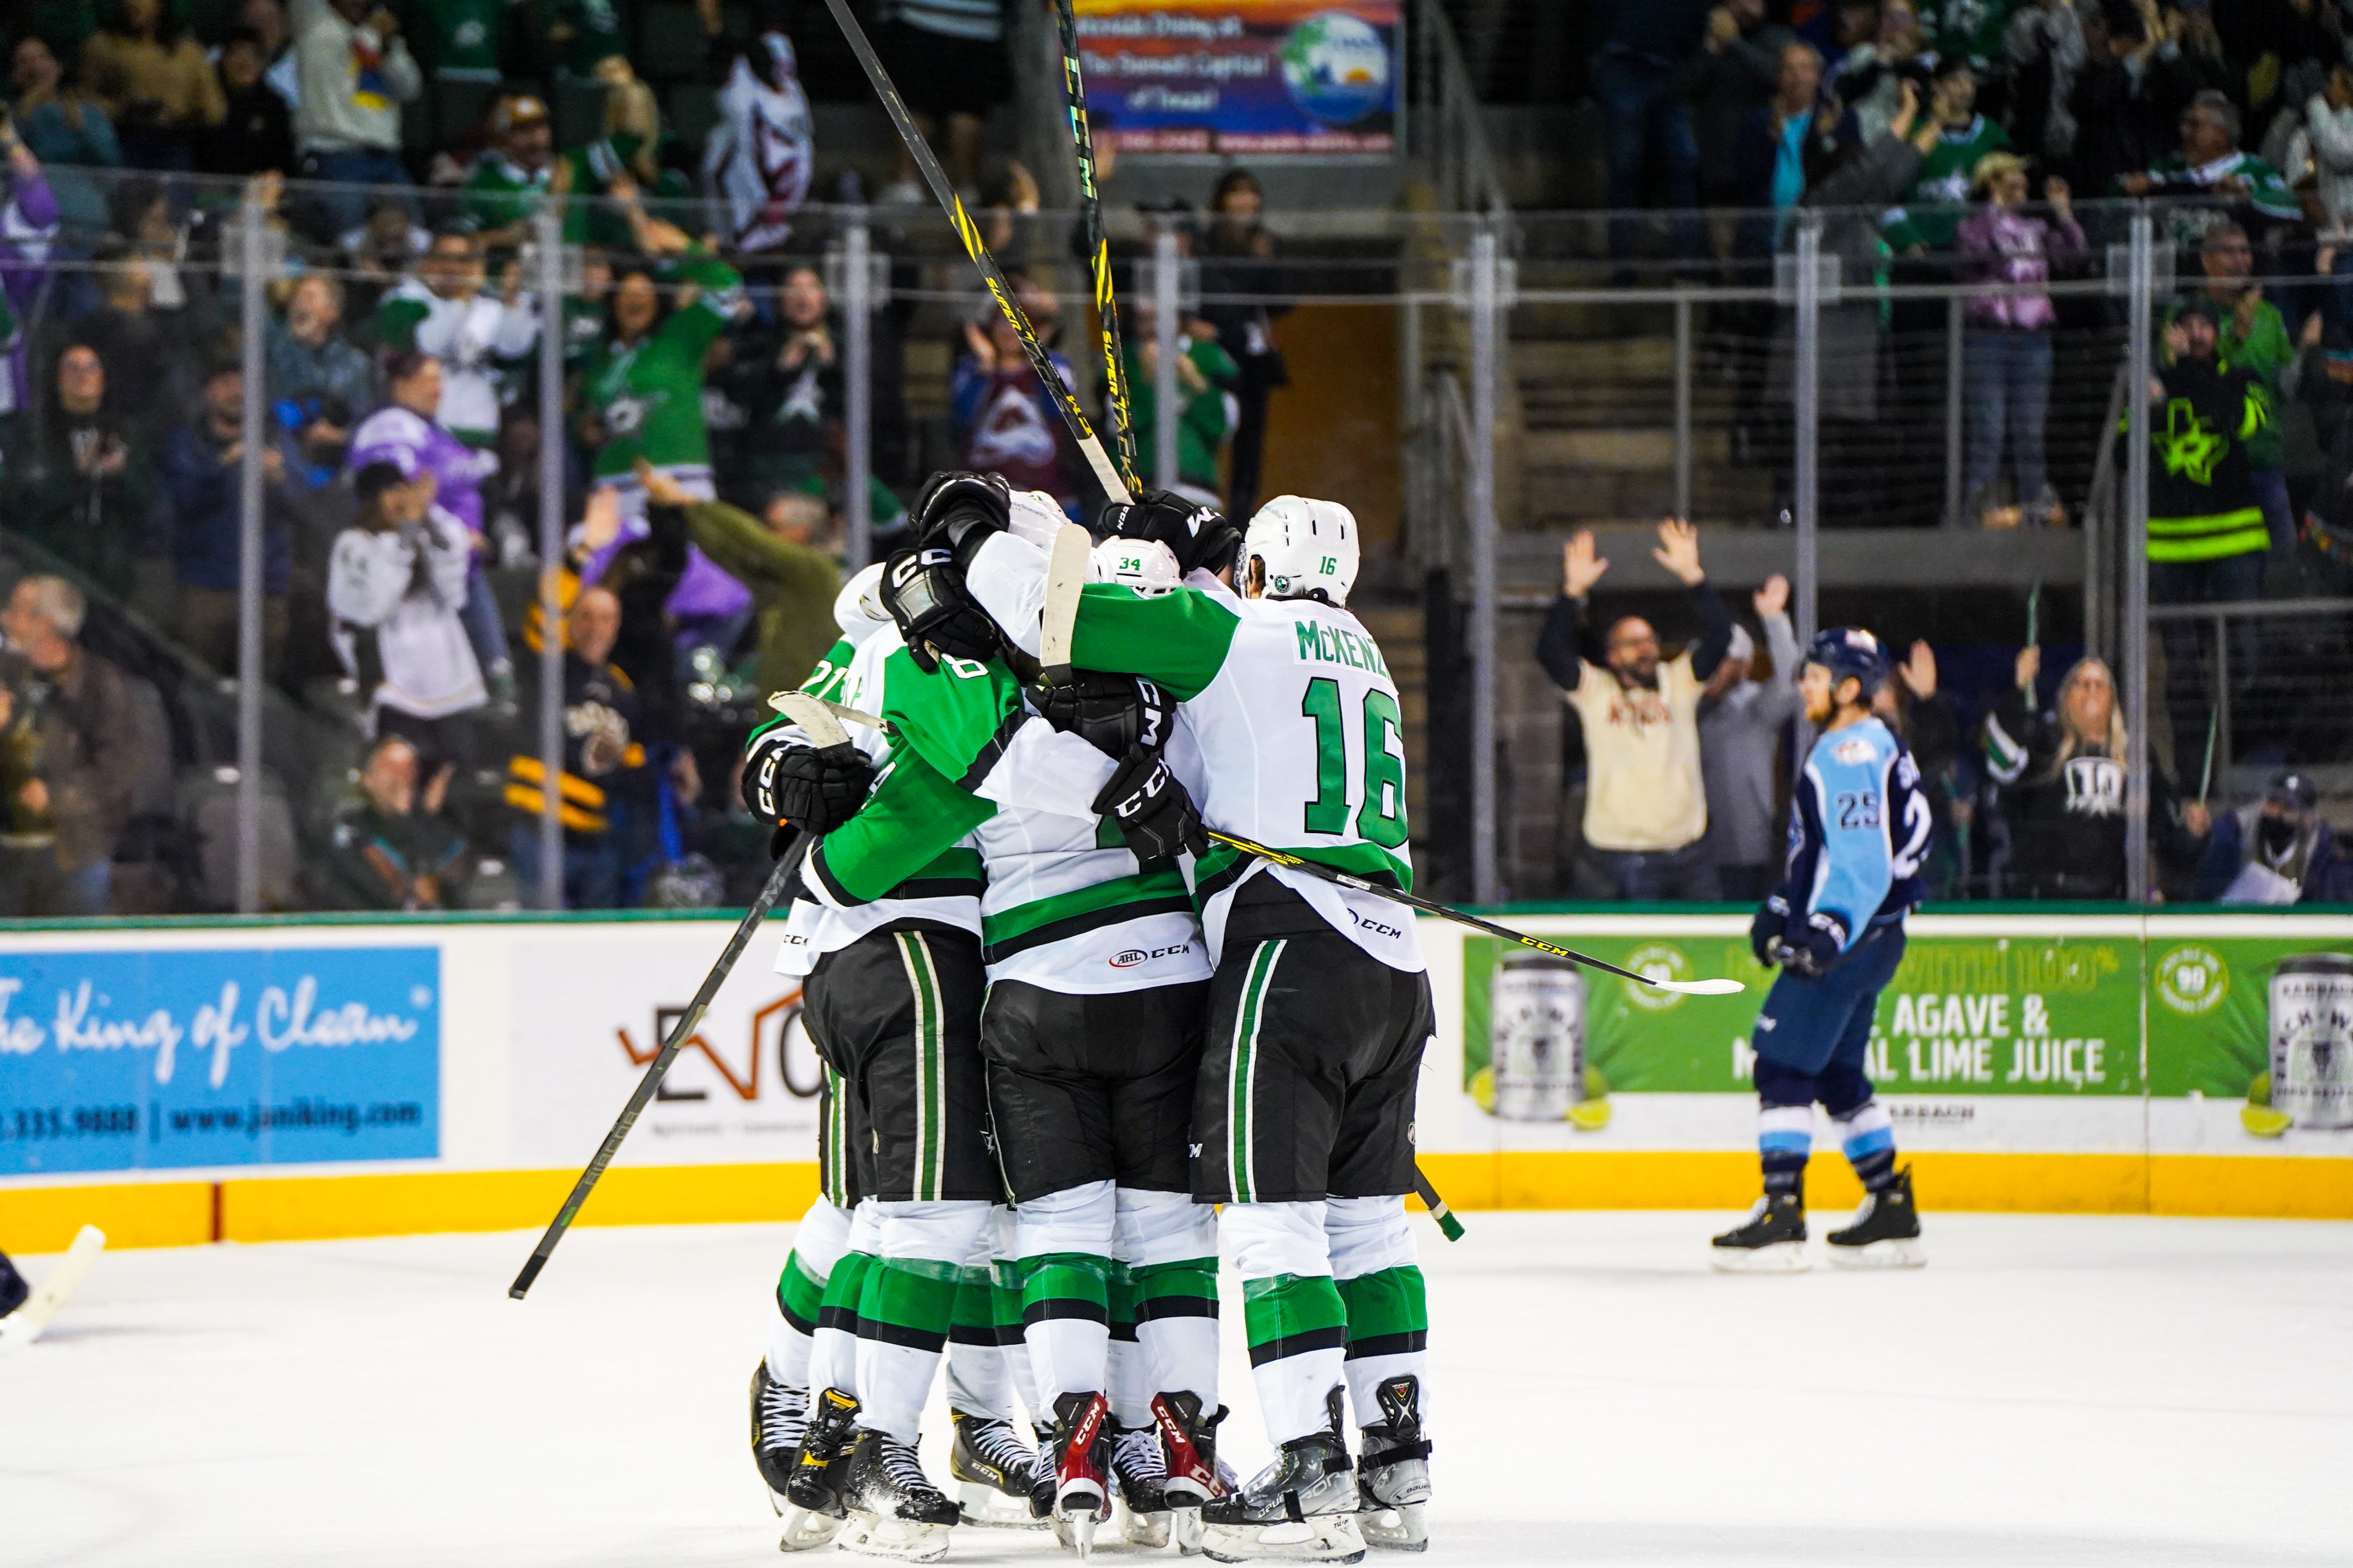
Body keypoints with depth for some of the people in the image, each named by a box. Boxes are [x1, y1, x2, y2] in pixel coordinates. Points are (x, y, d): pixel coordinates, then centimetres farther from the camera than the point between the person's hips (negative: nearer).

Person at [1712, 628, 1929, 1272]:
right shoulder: (1870, 747, 18)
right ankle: (1892, 1214, 18)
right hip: (1859, 936, 11)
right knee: (1837, 1072, 16)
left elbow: (1863, 860, -26)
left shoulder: (1852, 753, -16)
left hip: (1849, 937, -11)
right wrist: (1783, 911, 24)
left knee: (1784, 1062, -11)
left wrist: (1828, 930, -32)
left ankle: (1781, 1217, -16)